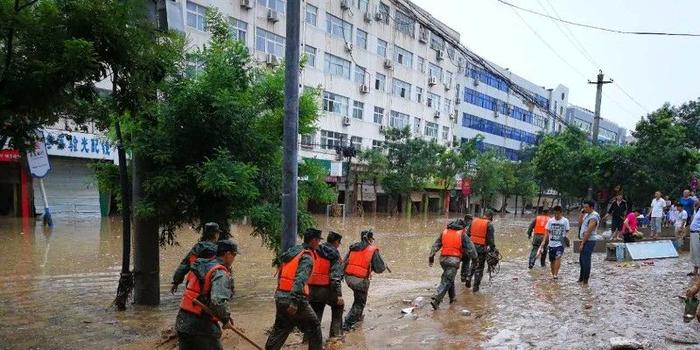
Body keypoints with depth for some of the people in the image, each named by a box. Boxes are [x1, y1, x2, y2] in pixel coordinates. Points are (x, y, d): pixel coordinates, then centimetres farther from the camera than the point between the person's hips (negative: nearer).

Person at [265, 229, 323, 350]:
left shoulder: (292, 251, 11)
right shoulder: (307, 257, -13)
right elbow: (300, 280, -25)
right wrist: (294, 302, -31)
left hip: (280, 297, 8)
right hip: (294, 299, -8)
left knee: (280, 328, 19)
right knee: (313, 327, 10)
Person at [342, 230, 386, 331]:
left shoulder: (353, 248, 11)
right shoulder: (373, 250, -3)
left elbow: (344, 263, 11)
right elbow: (380, 268, -6)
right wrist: (382, 266, 16)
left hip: (348, 277, 6)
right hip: (360, 280, -6)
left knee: (359, 298, 31)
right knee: (360, 303, 11)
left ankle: (358, 316, 40)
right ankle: (347, 324, 5)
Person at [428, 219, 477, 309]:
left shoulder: (444, 232, 13)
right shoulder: (462, 235, 2)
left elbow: (435, 245, 9)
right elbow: (470, 248, 0)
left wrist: (431, 256, 9)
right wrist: (474, 255, 16)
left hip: (443, 259, 5)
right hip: (454, 260, -5)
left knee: (449, 278, 24)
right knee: (446, 281, -5)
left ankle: (452, 298, 32)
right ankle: (436, 300, -17)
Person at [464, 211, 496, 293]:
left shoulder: (474, 221, 5)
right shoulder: (489, 225, -10)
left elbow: (467, 234, 10)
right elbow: (491, 239, -12)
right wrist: (493, 249, -5)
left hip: (472, 246, 4)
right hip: (482, 248, -4)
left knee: (473, 264, 25)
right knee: (479, 267, 7)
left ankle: (468, 279, 16)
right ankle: (475, 287, 12)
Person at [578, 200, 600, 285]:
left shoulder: (593, 217, -19)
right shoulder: (587, 214, 10)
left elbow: (588, 232, -20)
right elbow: (580, 221, 18)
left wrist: (582, 243, -17)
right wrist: (582, 213, 2)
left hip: (589, 241, -10)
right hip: (585, 240, 10)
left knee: (586, 260, -5)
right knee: (581, 259, 17)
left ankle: (585, 280, 3)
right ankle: (581, 277, 29)